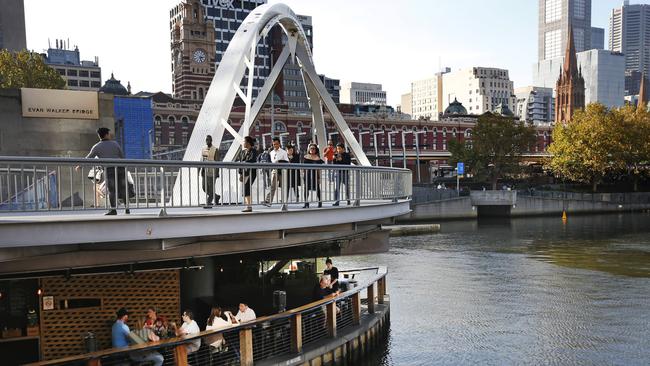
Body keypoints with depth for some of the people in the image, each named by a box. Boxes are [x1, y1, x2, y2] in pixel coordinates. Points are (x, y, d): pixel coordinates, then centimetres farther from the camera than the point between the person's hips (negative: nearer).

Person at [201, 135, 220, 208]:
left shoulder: (215, 149, -8)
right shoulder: (204, 148, 10)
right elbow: (203, 160, 14)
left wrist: (217, 172, -14)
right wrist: (202, 169, 8)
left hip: (213, 171, -7)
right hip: (206, 171, 7)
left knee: (211, 188, -5)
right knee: (204, 187, 5)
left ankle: (208, 204, 0)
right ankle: (216, 197, 25)